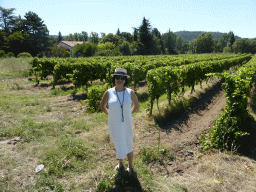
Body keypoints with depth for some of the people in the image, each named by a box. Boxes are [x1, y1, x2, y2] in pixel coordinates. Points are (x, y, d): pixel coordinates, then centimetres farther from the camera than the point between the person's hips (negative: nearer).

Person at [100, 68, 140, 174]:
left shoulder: (130, 92, -8)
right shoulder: (109, 92, -8)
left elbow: (137, 105, 8)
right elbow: (102, 106, 9)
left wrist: (129, 113, 4)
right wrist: (110, 113, 4)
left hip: (126, 124, 0)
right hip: (114, 124, 1)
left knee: (128, 145, 13)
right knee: (118, 145, 18)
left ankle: (130, 166, 35)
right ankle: (120, 163, 43)